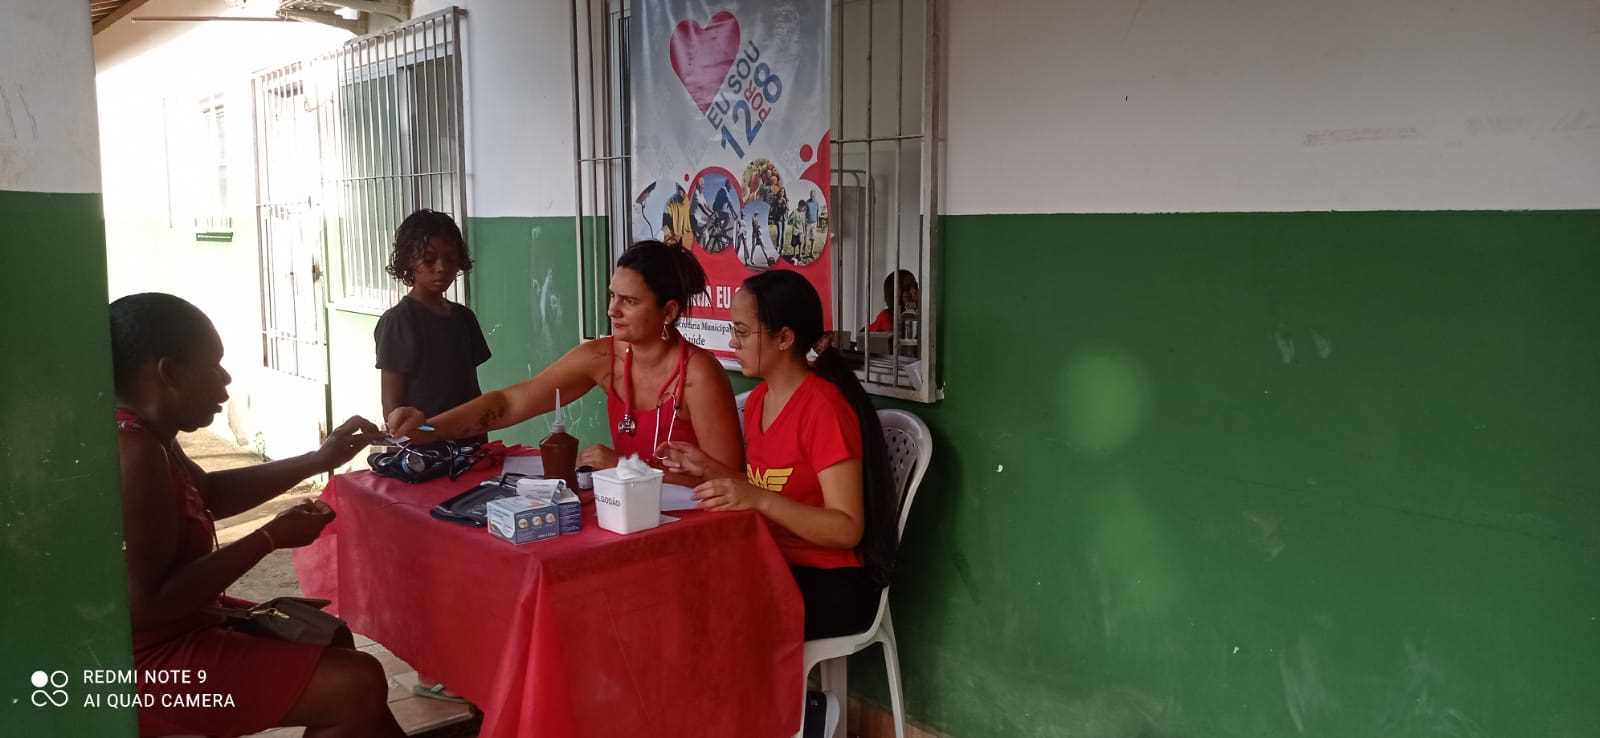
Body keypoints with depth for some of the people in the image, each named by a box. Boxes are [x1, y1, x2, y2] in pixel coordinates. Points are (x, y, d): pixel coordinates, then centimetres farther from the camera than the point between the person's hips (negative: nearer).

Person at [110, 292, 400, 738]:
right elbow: (148, 605, -31)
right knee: (359, 685, -14)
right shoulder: (135, 453, -27)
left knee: (329, 638, 25)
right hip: (149, 663, -11)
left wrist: (319, 460, 12)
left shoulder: (142, 433, 4)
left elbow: (209, 494, 21)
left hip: (169, 631, 11)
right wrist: (271, 538, -22)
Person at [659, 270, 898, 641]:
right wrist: (709, 468, 2)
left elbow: (847, 530, -20)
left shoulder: (824, 407, -17)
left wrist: (759, 499, -29)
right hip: (776, 568, 7)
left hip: (830, 586, -7)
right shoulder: (759, 399, 8)